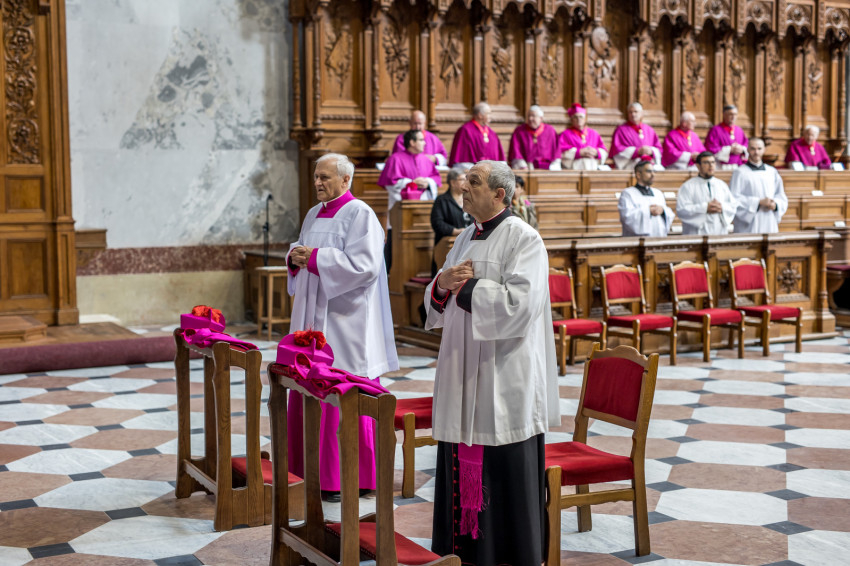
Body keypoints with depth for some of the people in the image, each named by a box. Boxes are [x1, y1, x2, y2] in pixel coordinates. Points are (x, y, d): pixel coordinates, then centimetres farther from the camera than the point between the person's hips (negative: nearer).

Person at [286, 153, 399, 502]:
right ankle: (316, 469, 21)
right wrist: (295, 258, 1)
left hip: (345, 321, -8)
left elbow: (364, 264, -20)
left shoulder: (359, 214, -10)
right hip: (313, 315, 8)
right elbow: (301, 250, 24)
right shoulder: (314, 215, 15)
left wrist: (316, 257, -19)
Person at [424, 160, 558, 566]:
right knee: (463, 464, 10)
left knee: (504, 470, -1)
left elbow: (519, 303, -21)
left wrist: (467, 285, -14)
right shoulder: (466, 238, 14)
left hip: (504, 376, -7)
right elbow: (437, 303, 17)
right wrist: (442, 285, -5)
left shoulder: (523, 239, -9)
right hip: (463, 373, 7)